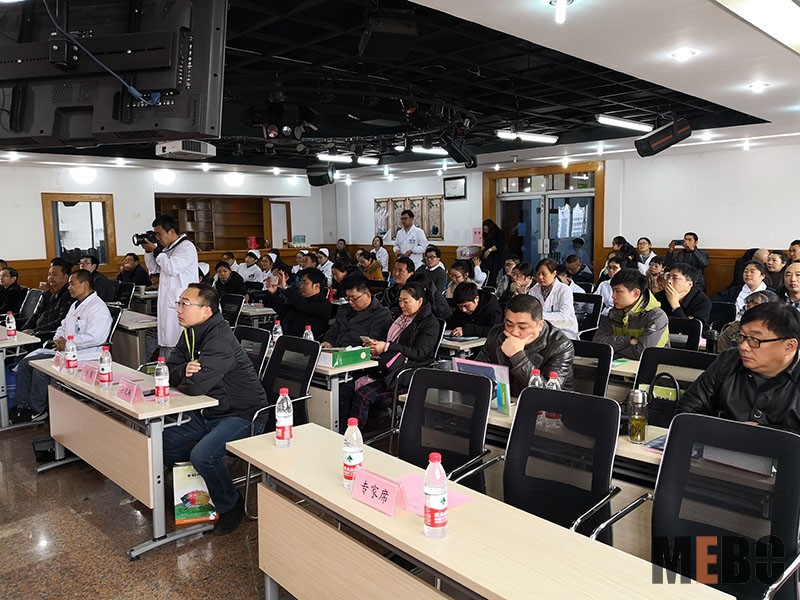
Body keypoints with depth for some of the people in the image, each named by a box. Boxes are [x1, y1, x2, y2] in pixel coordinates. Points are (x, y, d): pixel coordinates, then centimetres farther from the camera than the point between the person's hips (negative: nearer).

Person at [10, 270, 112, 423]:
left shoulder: (98, 307, -15)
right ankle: (22, 406, 8)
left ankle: (37, 410, -3)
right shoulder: (76, 305, 19)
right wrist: (58, 339, 3)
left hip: (83, 356, -10)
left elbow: (93, 338, -25)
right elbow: (63, 326, 26)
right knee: (25, 363, 3)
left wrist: (67, 344, -17)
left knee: (41, 369, -22)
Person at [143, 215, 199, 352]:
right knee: (166, 340, 11)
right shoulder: (168, 247, 17)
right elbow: (154, 268, 24)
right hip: (167, 302, 9)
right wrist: (148, 251, 9)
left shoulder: (187, 247, -10)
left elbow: (172, 268, -19)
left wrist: (156, 251, -10)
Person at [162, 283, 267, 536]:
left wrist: (177, 380, -9)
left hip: (239, 415, -10)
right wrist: (184, 370, -20)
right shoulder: (191, 333, 5)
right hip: (207, 413, 10)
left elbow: (195, 386, -34)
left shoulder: (220, 341, -26)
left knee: (203, 455, -29)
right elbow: (168, 370, 4)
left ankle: (230, 506, -2)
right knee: (162, 442, 4)